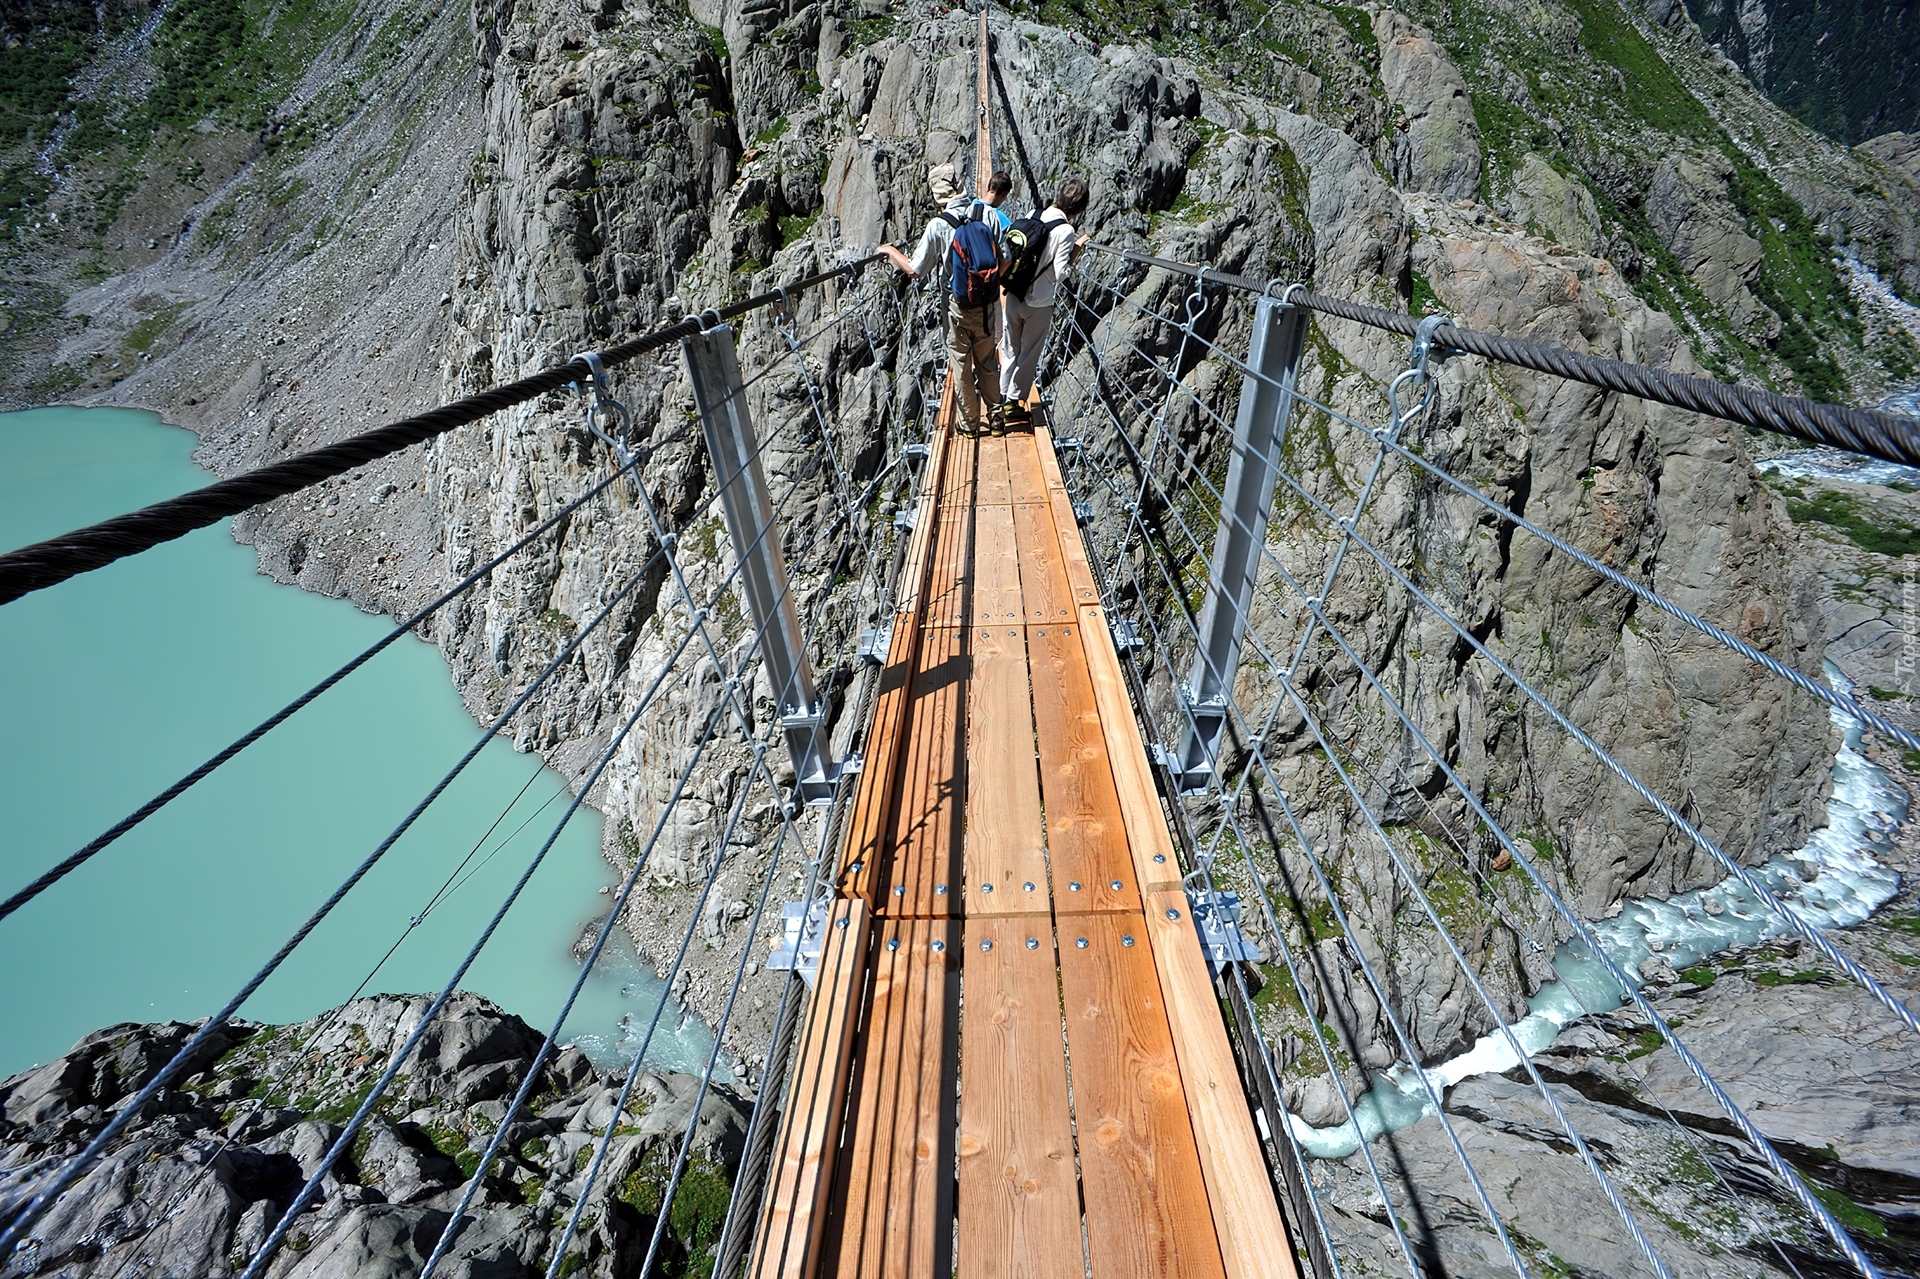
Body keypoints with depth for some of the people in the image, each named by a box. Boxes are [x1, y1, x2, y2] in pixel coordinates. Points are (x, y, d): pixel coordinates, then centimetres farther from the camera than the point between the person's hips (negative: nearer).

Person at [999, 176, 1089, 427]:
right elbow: (1060, 274, -18)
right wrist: (1075, 252, -6)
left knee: (1010, 350, 17)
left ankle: (1003, 399, 25)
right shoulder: (1065, 231, -16)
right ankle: (1014, 405, 14)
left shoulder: (1032, 216, 1)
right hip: (1039, 304, -5)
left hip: (1014, 297, 5)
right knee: (1028, 356, 8)